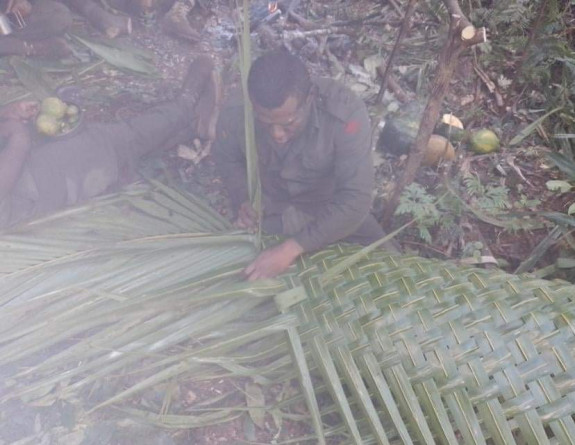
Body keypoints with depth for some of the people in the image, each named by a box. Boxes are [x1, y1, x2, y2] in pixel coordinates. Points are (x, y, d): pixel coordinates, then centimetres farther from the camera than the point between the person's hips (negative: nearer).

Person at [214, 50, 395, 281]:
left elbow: (354, 200, -34)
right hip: (266, 212, 1)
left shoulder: (346, 113, -33)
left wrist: (292, 247, -40)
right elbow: (226, 157, -1)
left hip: (333, 211, -1)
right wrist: (242, 200, -18)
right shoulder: (236, 112, -24)